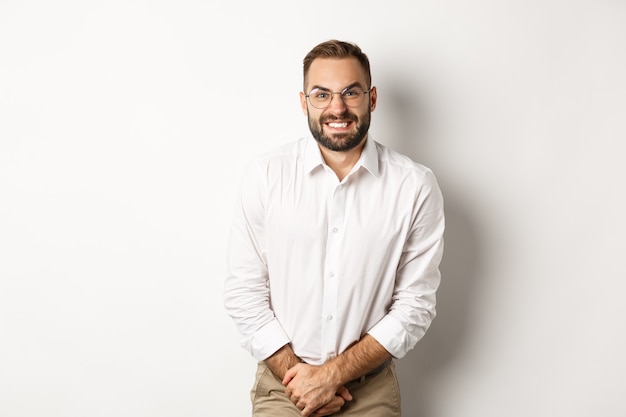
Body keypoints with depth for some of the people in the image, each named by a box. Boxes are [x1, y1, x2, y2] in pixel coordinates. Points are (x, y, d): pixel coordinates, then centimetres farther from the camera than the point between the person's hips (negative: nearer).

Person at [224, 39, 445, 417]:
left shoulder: (416, 186, -10)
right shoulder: (265, 175, -8)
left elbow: (415, 305, -8)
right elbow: (244, 293, -6)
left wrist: (333, 373, -14)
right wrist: (295, 374, -12)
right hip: (282, 385, 0)